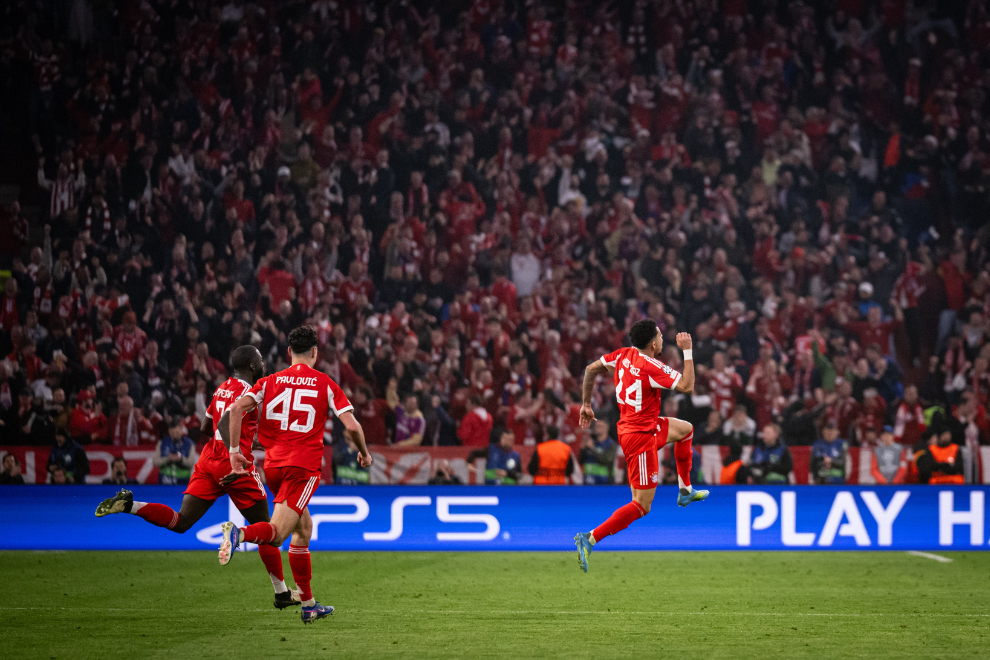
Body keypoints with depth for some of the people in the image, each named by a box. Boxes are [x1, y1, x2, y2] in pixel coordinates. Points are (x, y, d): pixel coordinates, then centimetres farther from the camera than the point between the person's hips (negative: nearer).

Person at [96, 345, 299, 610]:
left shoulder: (221, 389, 17)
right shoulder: (248, 391, -9)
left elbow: (204, 430, 23)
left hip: (208, 460, 7)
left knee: (180, 522, 2)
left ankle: (128, 504, -17)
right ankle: (282, 593, 12)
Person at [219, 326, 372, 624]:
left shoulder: (270, 381, 12)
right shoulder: (325, 384, 4)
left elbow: (237, 408, -3)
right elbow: (351, 425, -3)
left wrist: (234, 451, 1)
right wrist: (364, 453, 16)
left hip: (273, 465, 5)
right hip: (304, 465, -5)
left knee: (304, 528, 21)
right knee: (277, 534, -12)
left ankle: (308, 604, 24)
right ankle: (240, 532, -46)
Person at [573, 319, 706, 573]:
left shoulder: (623, 355, -1)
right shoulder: (651, 367, -24)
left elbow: (591, 369, 8)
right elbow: (687, 386, -21)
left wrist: (586, 404, 17)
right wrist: (687, 351, -14)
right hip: (640, 438, -10)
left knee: (686, 429, 30)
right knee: (641, 507, -6)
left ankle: (685, 490, 36)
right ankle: (589, 539, -12)